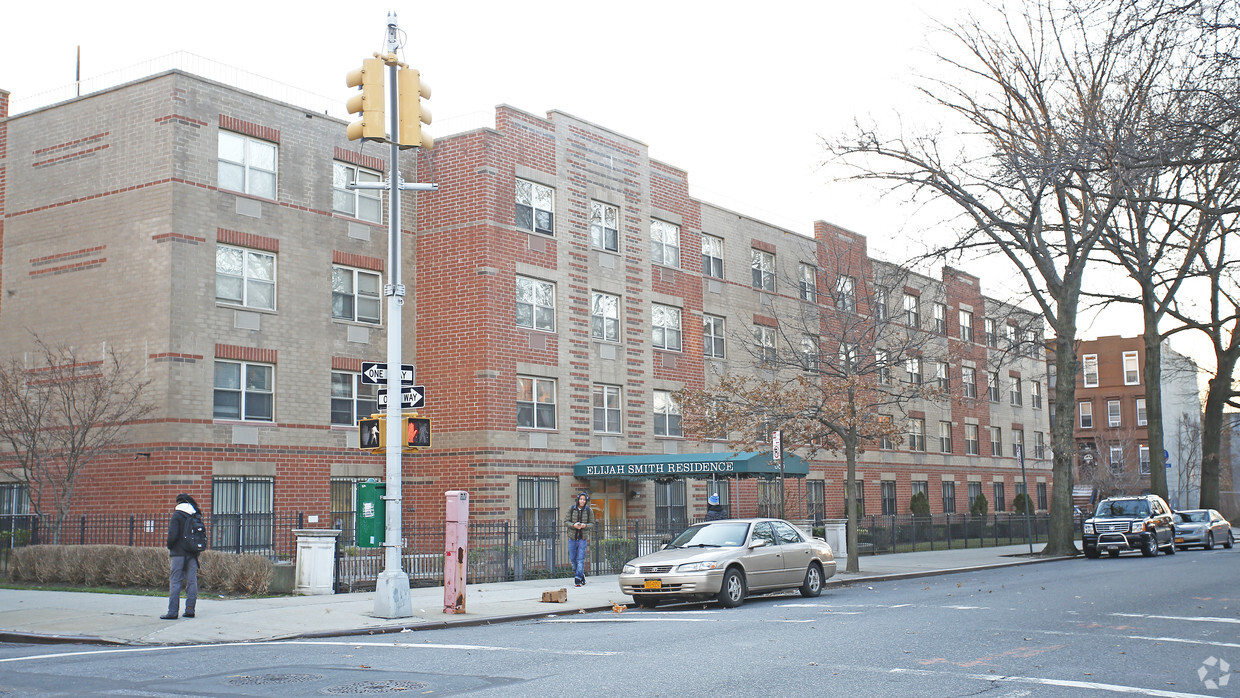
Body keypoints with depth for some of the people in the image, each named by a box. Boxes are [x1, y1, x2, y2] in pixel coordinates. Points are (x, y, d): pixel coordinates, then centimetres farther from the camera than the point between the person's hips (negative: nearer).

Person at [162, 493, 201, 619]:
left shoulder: (177, 515, -6)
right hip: (193, 554, 5)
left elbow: (172, 535, -13)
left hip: (179, 553, -5)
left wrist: (170, 546, 4)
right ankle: (190, 610, 7)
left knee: (175, 582, -3)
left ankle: (173, 611, -6)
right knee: (191, 582, 6)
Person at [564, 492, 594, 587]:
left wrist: (585, 525, -16)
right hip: (572, 537, 2)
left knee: (580, 559, -7)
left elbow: (592, 523, 5)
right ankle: (581, 574, 29)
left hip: (583, 537, -2)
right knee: (572, 558, 7)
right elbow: (566, 521, 1)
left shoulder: (588, 511, -1)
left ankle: (578, 579, -6)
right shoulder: (571, 509, 0)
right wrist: (573, 525, -17)